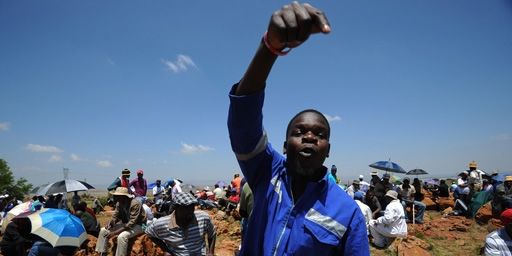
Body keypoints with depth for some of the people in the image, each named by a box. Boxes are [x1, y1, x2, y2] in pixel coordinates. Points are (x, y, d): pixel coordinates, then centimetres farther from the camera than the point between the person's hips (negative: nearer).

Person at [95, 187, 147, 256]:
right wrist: (110, 223, -17)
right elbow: (115, 216, 7)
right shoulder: (119, 203, -5)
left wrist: (115, 232, -32)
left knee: (122, 236, -35)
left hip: (138, 225, -8)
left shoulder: (135, 204, -28)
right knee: (103, 230, 0)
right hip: (125, 223, 8)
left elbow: (132, 223, -30)